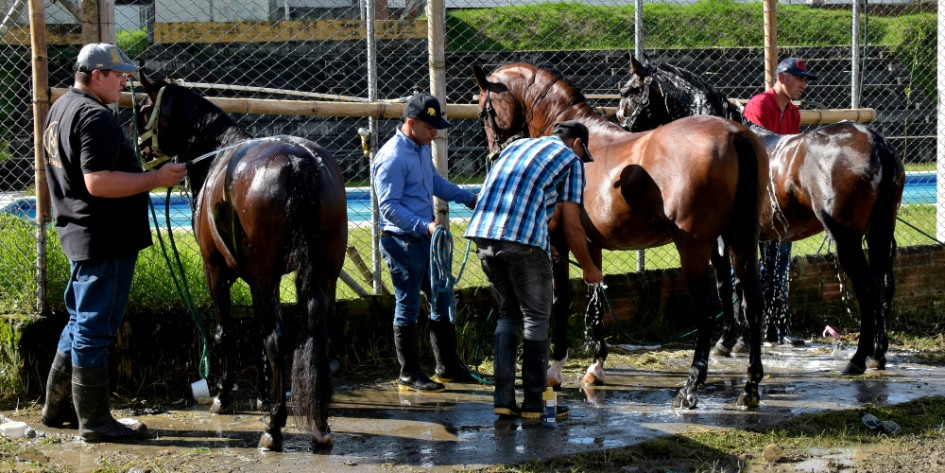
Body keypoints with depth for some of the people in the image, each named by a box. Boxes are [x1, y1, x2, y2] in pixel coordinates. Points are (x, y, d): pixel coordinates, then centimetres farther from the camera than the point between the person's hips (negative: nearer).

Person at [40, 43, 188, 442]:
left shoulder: (61, 108, 15)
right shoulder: (95, 116, -19)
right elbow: (98, 182, -28)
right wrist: (156, 179, -23)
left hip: (77, 232, 11)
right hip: (104, 239, -11)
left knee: (81, 323, 19)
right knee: (94, 328, -4)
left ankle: (58, 407, 28)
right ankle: (94, 421, 2)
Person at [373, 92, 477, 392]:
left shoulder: (423, 148, 10)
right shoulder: (392, 158, -20)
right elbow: (389, 206, -23)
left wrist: (469, 198, 21)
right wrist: (424, 226, -31)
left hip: (426, 239, 9)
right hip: (402, 241, -9)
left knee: (443, 300, 14)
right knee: (408, 308, 0)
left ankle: (448, 366, 25)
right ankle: (409, 374, 9)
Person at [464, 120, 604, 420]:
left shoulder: (515, 146, 29)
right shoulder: (570, 159, 10)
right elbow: (572, 228, 4)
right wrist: (589, 269, 20)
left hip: (483, 234, 6)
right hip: (524, 240, -6)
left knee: (509, 314, 19)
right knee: (536, 318, 8)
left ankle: (503, 399, 15)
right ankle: (534, 402, 12)